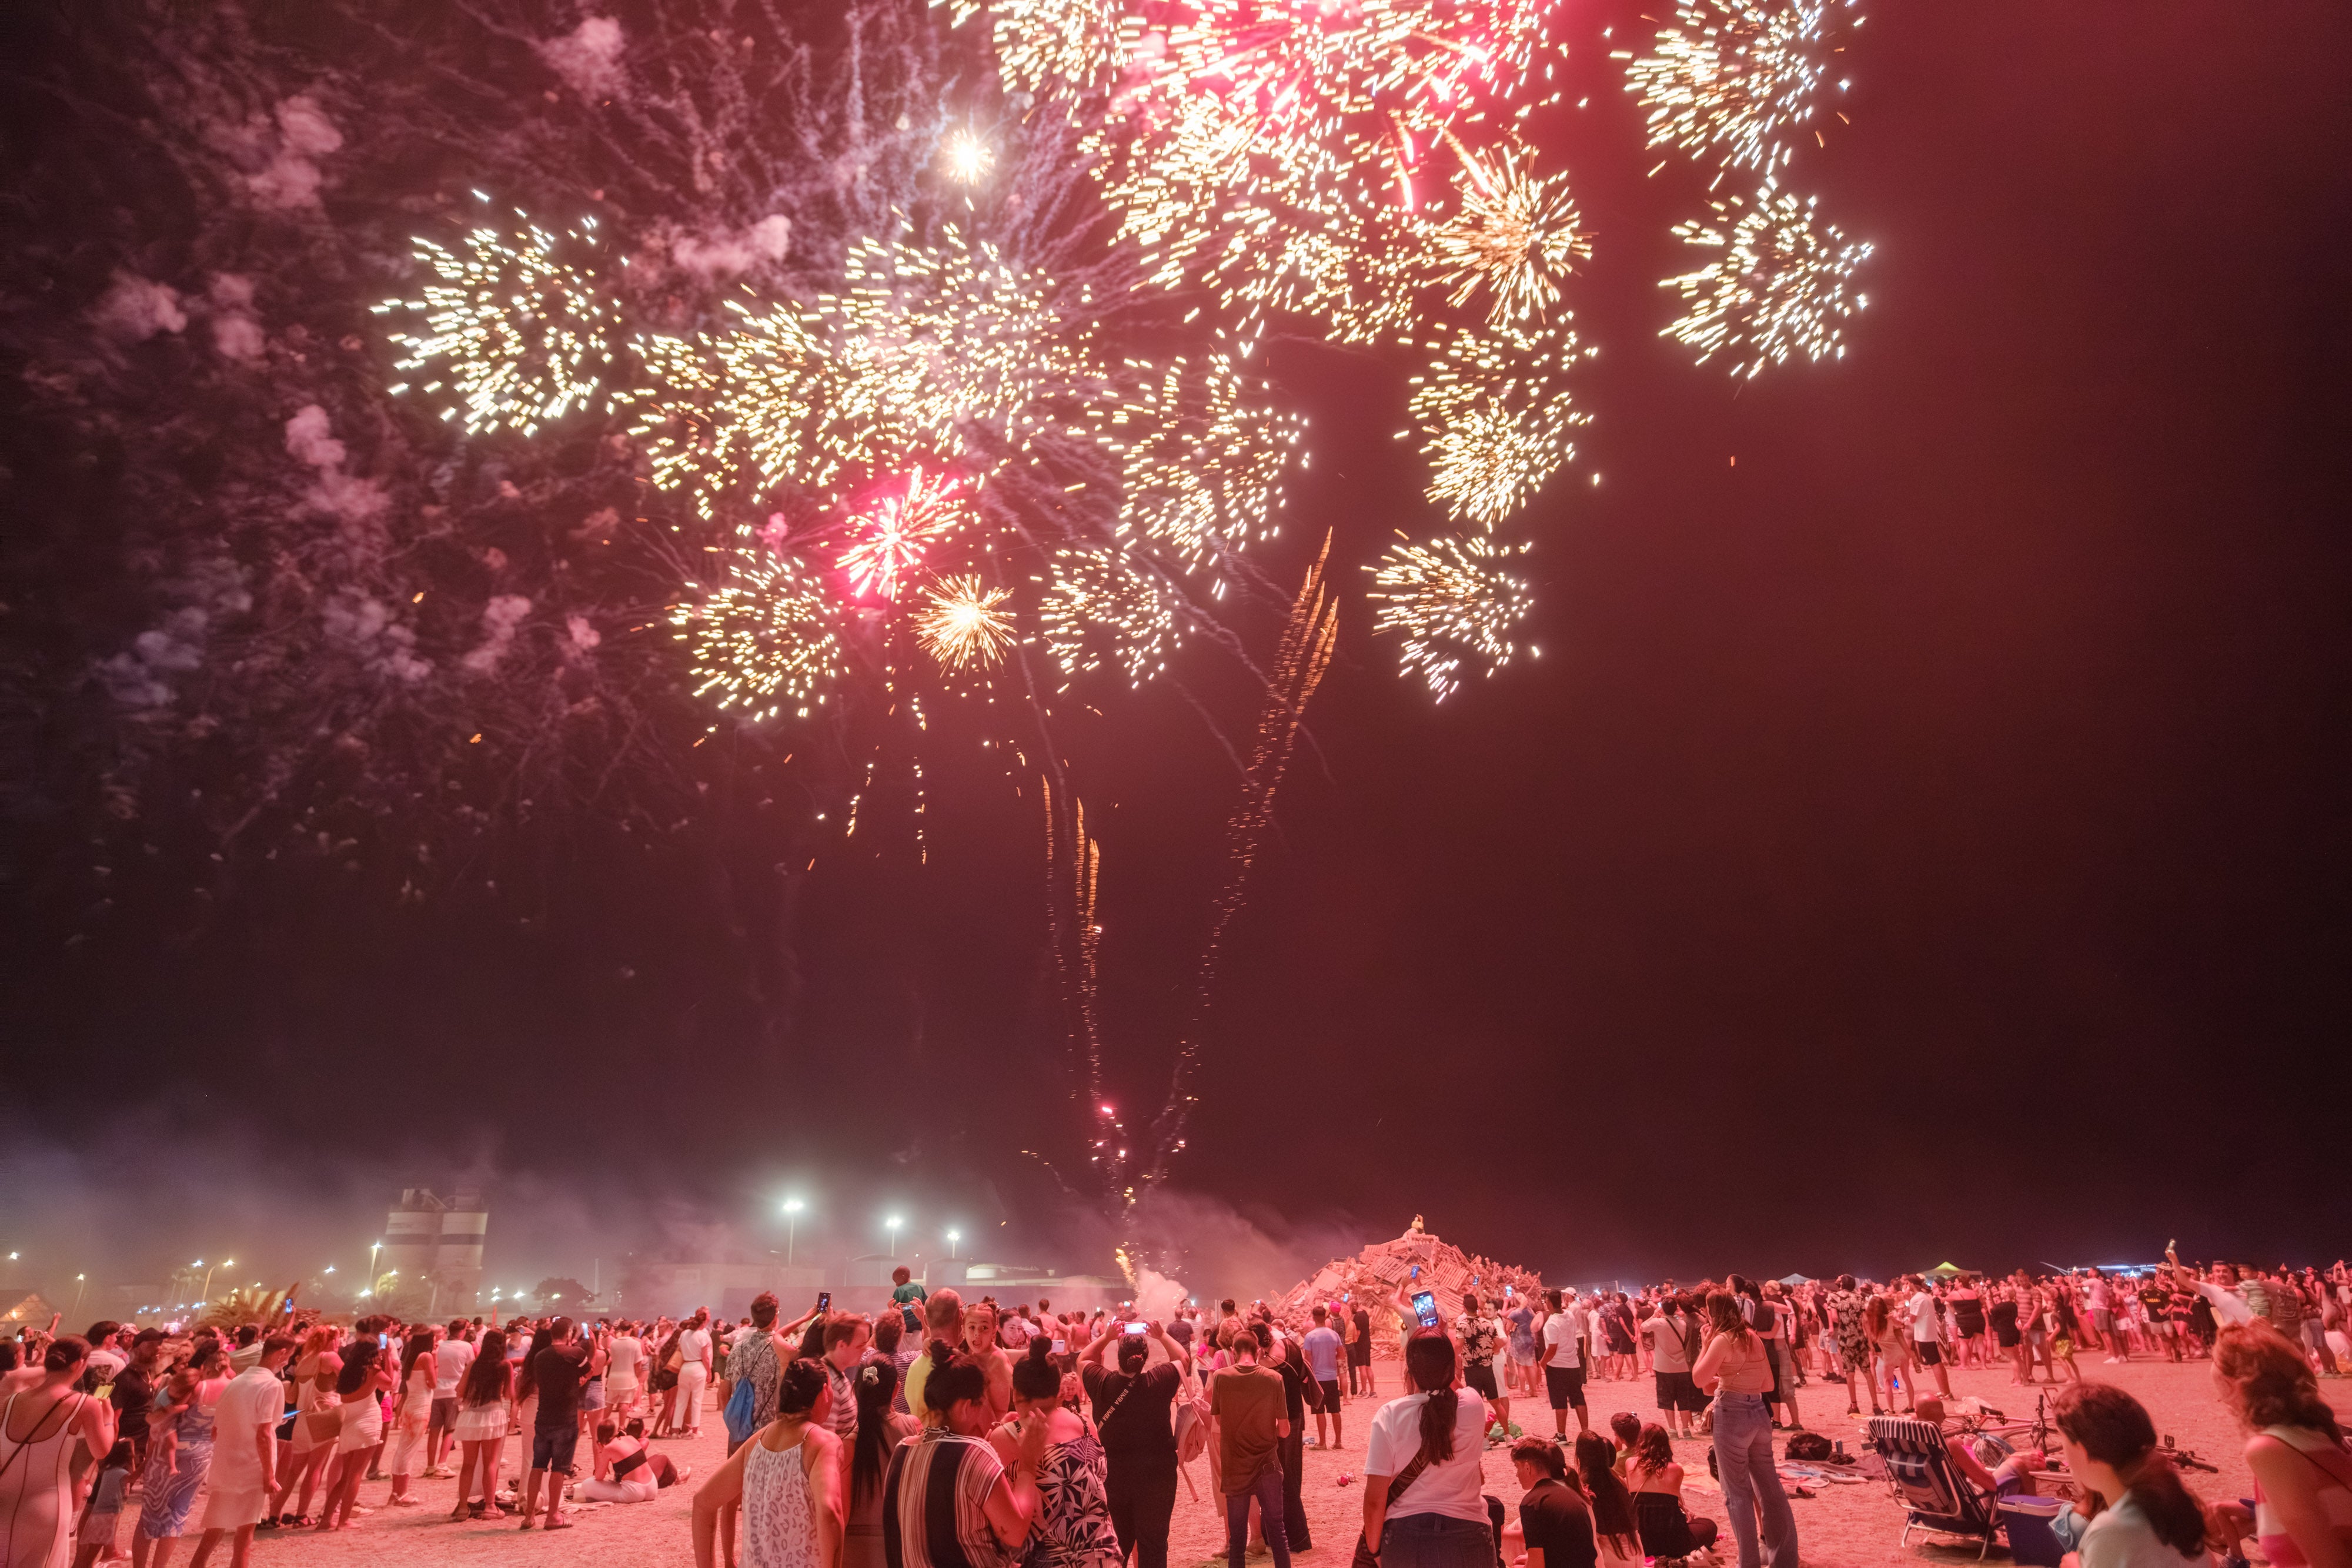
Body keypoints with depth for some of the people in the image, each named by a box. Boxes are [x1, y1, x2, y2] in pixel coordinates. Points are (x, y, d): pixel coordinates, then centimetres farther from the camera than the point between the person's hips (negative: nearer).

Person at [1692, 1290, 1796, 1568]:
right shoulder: (1753, 1337, 9)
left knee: (1738, 1492, 4)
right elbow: (1767, 1384, 15)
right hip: (1758, 1414, 7)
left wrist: (1706, 1343, -5)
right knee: (1769, 1487, 15)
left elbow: (1699, 1380, -12)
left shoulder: (1723, 1340, -14)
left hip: (1732, 1415, -7)